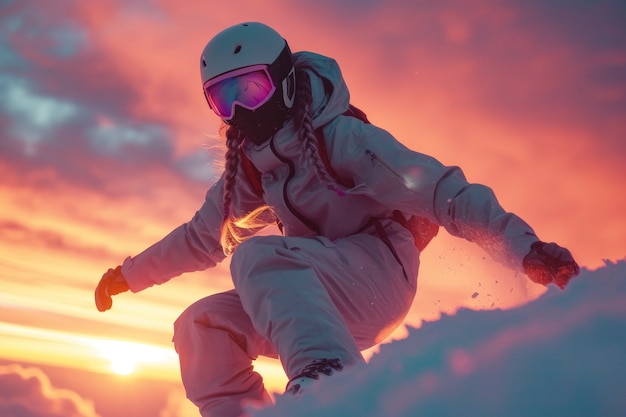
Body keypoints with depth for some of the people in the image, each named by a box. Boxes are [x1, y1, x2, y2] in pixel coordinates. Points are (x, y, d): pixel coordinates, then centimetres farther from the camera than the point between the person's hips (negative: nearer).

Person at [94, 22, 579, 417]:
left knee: (257, 256, -31)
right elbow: (204, 236, 24)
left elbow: (437, 188, -23)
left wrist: (523, 246, -34)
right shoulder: (250, 166, 9)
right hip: (329, 306, 7)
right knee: (202, 328, -4)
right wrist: (130, 273, 28)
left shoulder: (340, 137, -13)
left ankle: (330, 376, -51)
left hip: (380, 274, -7)